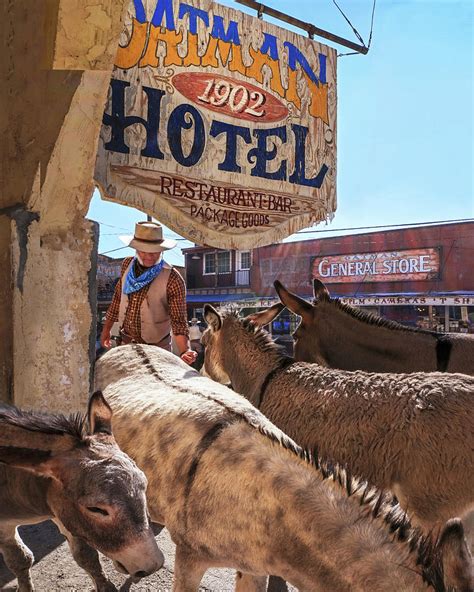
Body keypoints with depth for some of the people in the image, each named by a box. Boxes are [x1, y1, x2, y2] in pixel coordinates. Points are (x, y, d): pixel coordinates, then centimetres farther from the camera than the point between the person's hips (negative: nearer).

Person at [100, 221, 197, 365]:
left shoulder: (173, 280, -23)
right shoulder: (127, 264, -6)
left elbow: (178, 321, -22)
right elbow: (118, 297, 8)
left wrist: (184, 351, -38)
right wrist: (106, 329, 14)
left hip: (155, 348, -5)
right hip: (125, 342, 5)